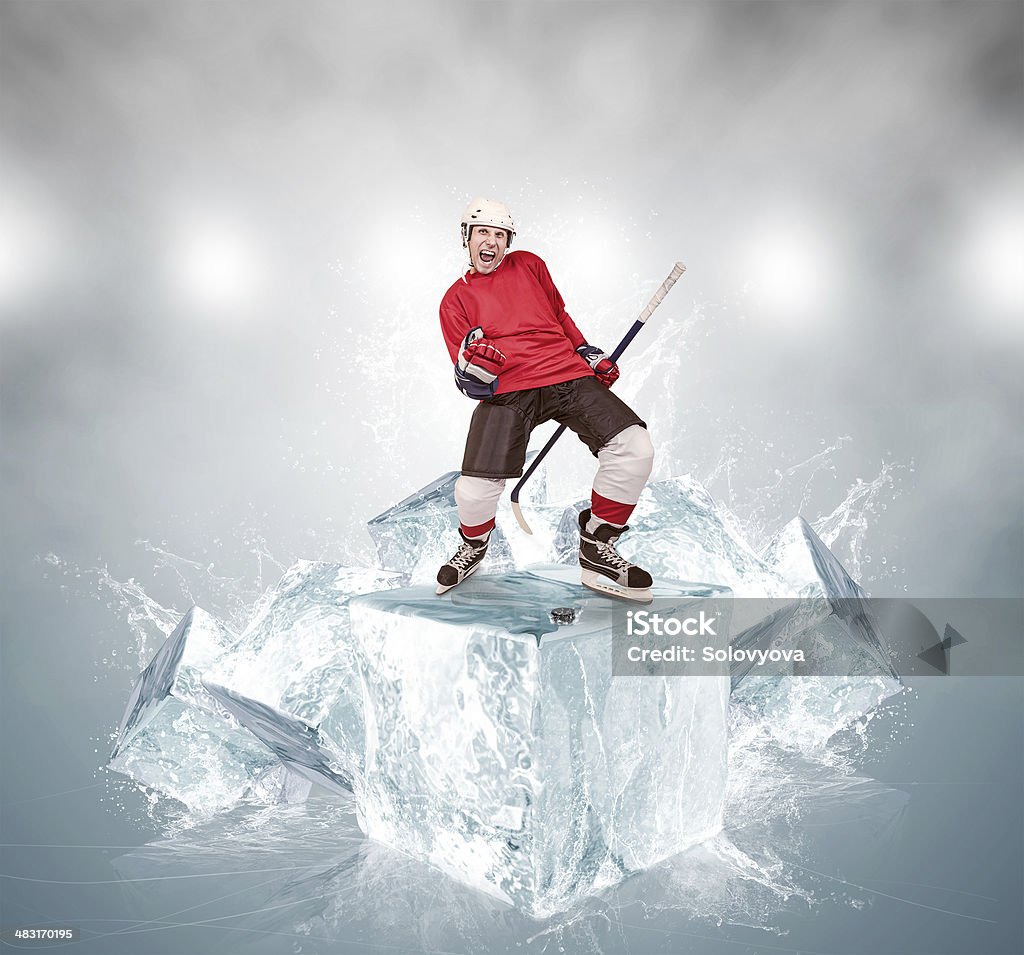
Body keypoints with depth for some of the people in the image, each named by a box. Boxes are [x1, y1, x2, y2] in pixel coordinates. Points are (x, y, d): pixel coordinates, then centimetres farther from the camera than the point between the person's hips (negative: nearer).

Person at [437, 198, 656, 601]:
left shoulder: (529, 264, 20)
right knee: (473, 491, -20)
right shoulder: (456, 300, 13)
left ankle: (597, 549, 1)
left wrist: (590, 354, 20)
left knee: (635, 449, -20)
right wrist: (473, 367, -19)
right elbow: (470, 383, 4)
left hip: (568, 375, 2)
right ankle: (473, 547, 19)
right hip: (506, 390, -2)